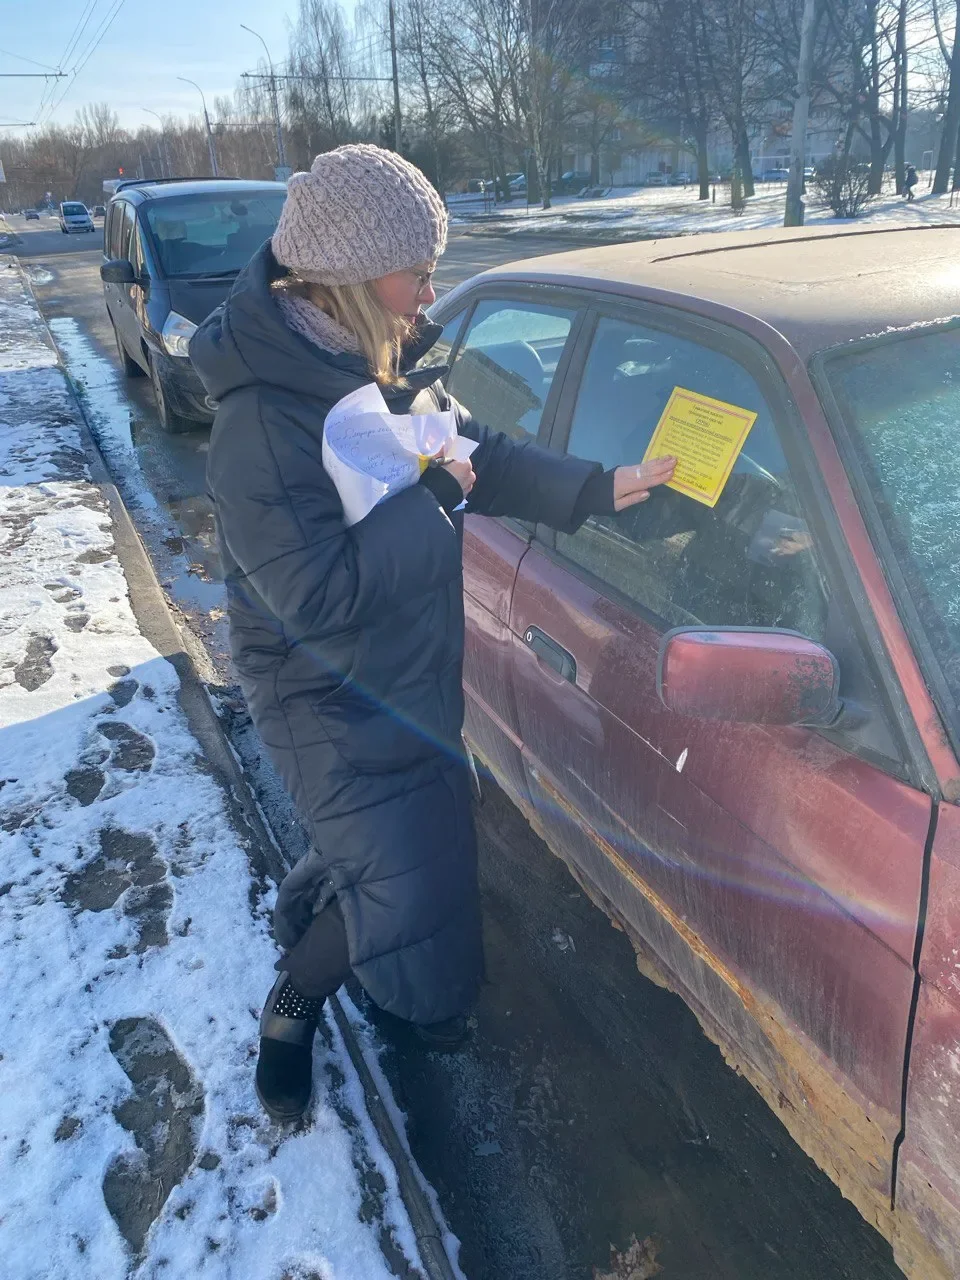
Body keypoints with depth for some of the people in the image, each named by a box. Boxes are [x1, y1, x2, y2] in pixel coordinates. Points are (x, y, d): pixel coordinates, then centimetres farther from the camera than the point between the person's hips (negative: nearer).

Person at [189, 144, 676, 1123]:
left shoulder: (382, 364, -3)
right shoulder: (261, 425, -29)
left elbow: (478, 453, 8)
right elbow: (319, 597, -32)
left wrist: (598, 489, -1)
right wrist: (430, 494, -24)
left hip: (416, 677, 8)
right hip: (332, 704, -8)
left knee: (424, 843, 24)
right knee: (403, 886, -2)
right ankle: (291, 1006, 30)